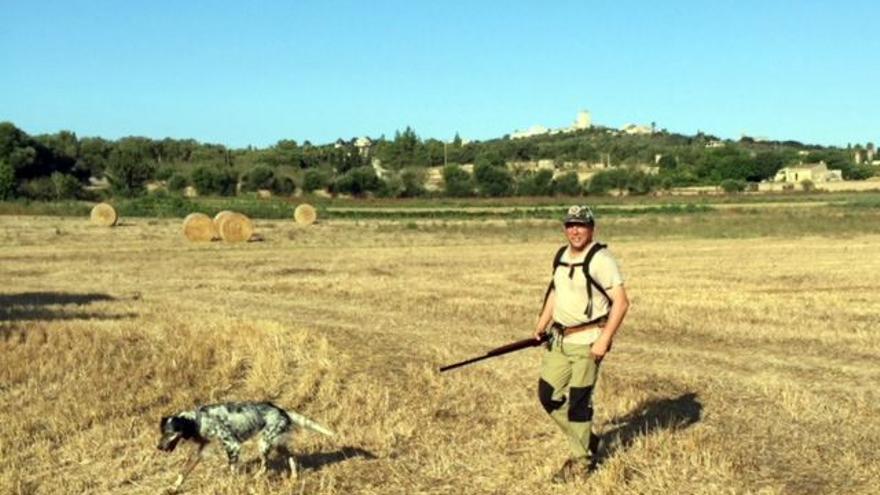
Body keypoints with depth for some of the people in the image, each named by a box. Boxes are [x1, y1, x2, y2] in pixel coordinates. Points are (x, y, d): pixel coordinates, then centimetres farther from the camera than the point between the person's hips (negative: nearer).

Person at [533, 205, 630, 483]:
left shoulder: (600, 260, -14)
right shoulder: (561, 256, 10)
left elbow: (621, 303, -18)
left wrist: (604, 340, -23)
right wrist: (542, 324, 15)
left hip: (587, 341, -8)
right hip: (559, 339, 8)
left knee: (578, 401, -4)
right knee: (548, 395, 8)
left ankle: (582, 461, 14)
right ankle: (586, 441, 27)